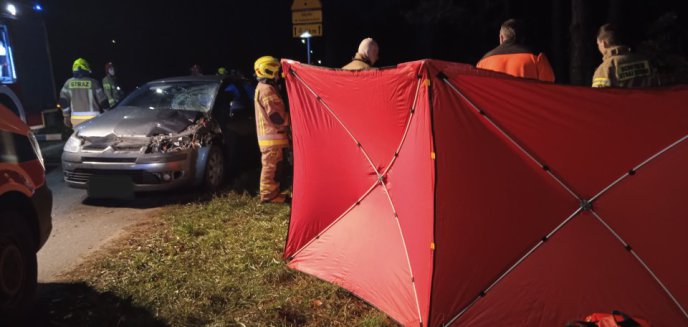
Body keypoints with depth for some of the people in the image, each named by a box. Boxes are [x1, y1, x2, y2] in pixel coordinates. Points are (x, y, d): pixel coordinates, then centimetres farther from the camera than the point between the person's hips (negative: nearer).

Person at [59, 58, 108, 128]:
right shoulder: (93, 82, -5)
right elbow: (103, 101, -3)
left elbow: (63, 101, 4)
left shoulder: (68, 83, 6)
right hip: (92, 117, -3)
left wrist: (66, 116, 13)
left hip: (76, 118, 3)